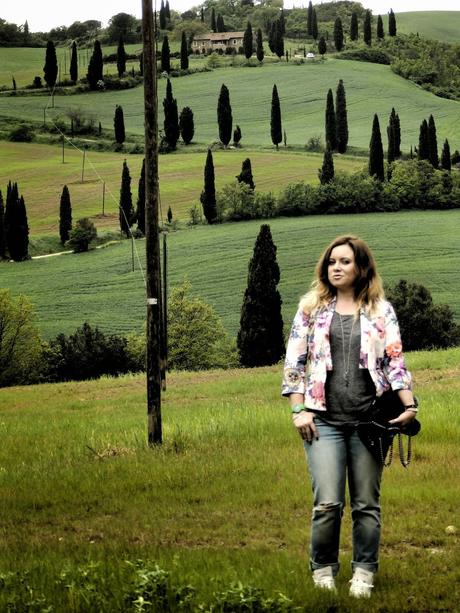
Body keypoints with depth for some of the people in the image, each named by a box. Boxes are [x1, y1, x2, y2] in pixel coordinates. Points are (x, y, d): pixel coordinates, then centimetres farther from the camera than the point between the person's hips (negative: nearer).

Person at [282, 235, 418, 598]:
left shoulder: (381, 311, 8)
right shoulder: (311, 308, 8)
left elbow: (395, 361, 2)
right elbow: (294, 361, 7)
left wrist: (410, 405, -11)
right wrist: (298, 410, -2)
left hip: (368, 419, 0)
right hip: (324, 420, 0)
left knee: (366, 504, 5)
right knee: (328, 503, -8)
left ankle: (364, 572, 16)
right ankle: (323, 569, 11)